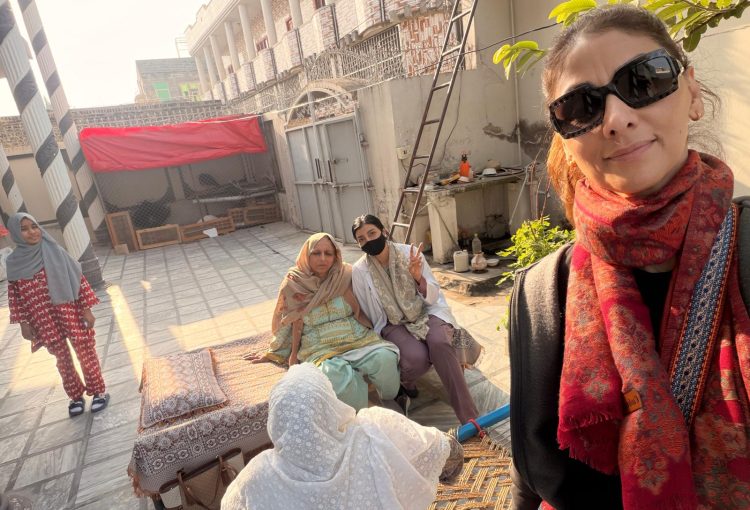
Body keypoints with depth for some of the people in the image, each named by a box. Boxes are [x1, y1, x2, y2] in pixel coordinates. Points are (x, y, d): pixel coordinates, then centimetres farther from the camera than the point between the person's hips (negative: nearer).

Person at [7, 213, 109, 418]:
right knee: (62, 357, 14)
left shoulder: (55, 252, -7)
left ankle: (99, 391, 22)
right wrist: (23, 323, 4)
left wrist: (87, 309, -7)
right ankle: (76, 395, 31)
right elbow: (14, 296, 5)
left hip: (70, 313, -2)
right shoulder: (13, 263, -1)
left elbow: (78, 279, -5)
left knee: (85, 351, 5)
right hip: (43, 320, 2)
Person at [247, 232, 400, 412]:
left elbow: (364, 310, 16)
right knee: (335, 373, -36)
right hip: (321, 349, -1)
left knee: (384, 358, -30)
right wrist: (272, 354, 21)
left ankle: (391, 404, -4)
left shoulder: (346, 276, 5)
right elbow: (285, 325, 16)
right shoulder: (294, 285, 4)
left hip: (358, 339, 2)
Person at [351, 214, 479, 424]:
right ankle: (403, 383, 6)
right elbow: (366, 314, 3)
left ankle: (469, 416, -27)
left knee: (439, 343, -32)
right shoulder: (359, 271, -8)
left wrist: (419, 278, -24)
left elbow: (433, 297, -6)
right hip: (393, 324, 0)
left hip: (426, 312, 1)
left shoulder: (410, 253, -9)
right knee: (417, 357, -31)